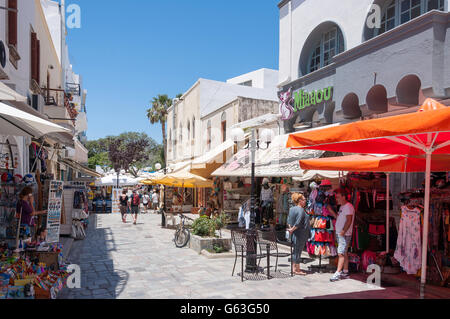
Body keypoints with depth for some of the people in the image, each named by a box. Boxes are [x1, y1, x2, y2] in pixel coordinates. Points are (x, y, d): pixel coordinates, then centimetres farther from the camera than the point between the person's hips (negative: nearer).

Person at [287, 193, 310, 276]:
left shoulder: (292, 209, 11)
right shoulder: (301, 210, -17)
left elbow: (289, 220, 11)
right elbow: (298, 222, -24)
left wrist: (290, 228, 5)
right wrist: (292, 229, -15)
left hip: (294, 234, 9)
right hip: (300, 234, -9)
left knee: (296, 250, 16)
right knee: (298, 251, -1)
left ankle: (295, 268, 23)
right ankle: (297, 269, 7)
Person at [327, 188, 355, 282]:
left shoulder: (348, 206, -14)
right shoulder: (342, 207, 16)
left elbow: (349, 221, -21)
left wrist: (343, 231, -23)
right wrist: (331, 211, 13)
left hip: (345, 234, -10)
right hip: (339, 234, 10)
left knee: (341, 253, -10)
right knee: (344, 253, 14)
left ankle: (338, 273, -9)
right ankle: (345, 272, 21)